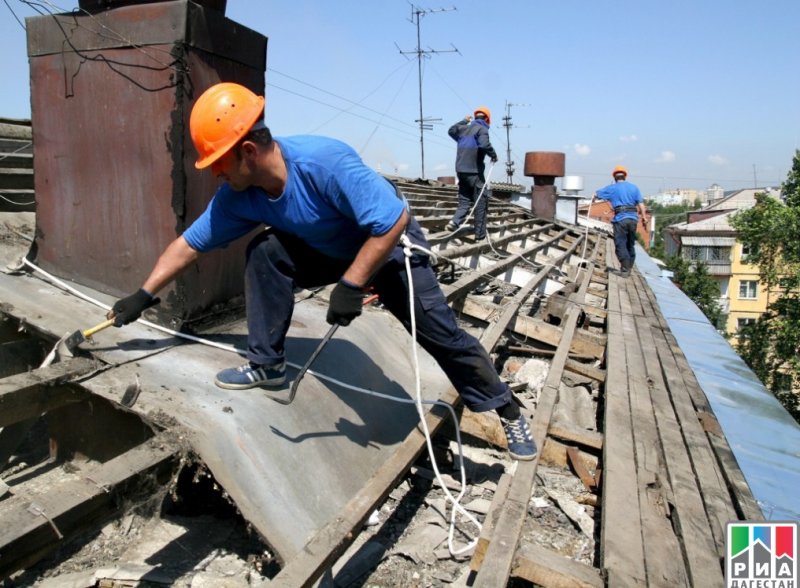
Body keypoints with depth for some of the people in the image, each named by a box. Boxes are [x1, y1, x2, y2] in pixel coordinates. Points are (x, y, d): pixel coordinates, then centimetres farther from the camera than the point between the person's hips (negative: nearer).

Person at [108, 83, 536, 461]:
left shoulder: (324, 162, -37)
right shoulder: (239, 194, -16)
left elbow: (394, 220, -36)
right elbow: (190, 243, -6)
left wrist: (351, 284, -35)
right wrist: (143, 295, -5)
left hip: (388, 246, -5)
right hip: (329, 251, 5)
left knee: (441, 333, -6)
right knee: (265, 251, -18)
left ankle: (509, 413, 15)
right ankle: (267, 365, -3)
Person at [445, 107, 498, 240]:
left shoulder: (464, 128, 15)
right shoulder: (481, 128, -6)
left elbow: (451, 131, 36)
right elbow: (484, 144, -25)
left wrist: (463, 121, 44)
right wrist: (493, 155, -9)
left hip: (461, 170, 7)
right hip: (474, 171, -7)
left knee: (464, 200, 14)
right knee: (481, 203, 2)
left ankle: (454, 221, -12)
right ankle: (480, 235, 5)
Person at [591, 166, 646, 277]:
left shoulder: (612, 188, 3)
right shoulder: (634, 187, 10)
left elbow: (596, 194, 15)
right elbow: (641, 204, 4)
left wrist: (593, 199, 37)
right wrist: (643, 217, 9)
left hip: (620, 218, -4)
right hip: (633, 218, 4)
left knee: (620, 244, -2)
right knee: (631, 244, 15)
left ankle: (625, 269, -9)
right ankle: (629, 268, 22)